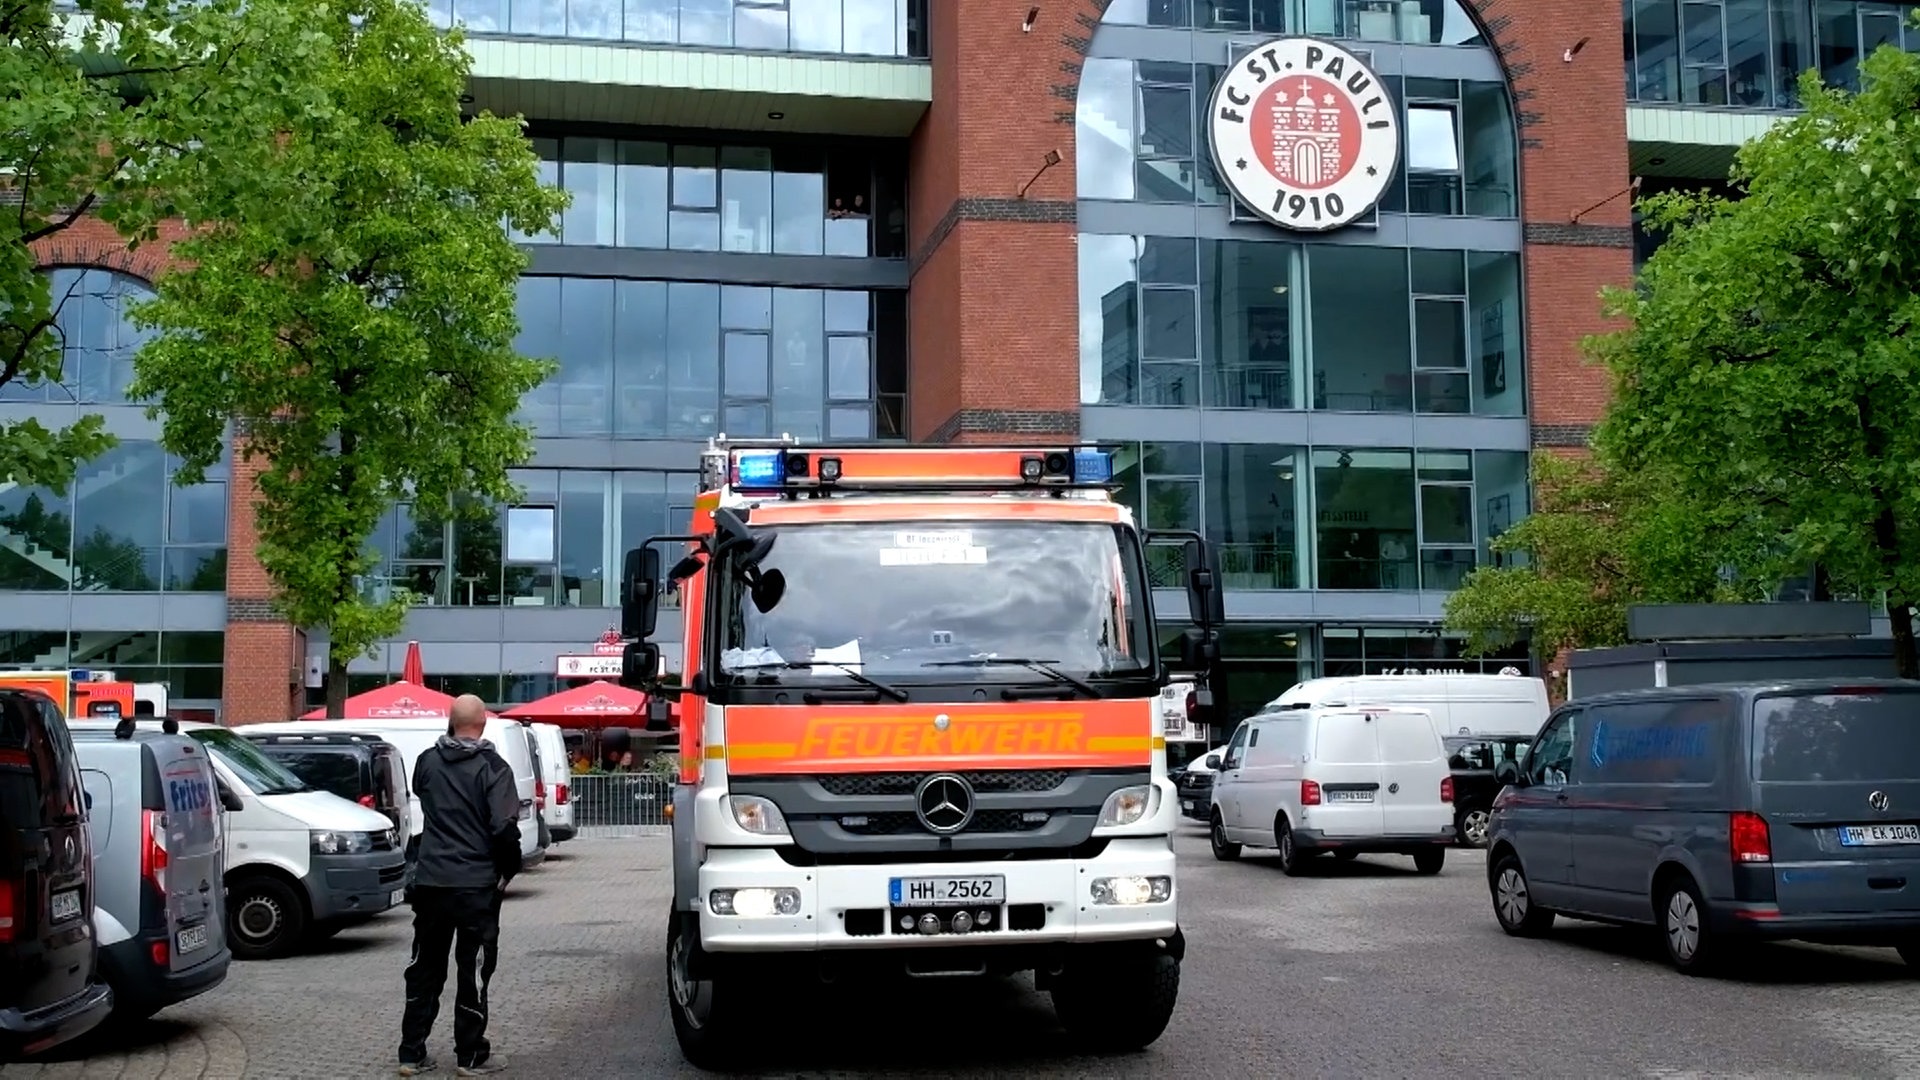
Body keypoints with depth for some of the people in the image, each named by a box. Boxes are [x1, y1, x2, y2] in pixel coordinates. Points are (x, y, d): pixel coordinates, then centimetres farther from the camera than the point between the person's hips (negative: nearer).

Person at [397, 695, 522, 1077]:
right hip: (477, 884, -4)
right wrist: (507, 871, -1)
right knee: (473, 970, 5)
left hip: (430, 881, 4)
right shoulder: (492, 768, -12)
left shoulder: (428, 762, 2)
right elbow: (505, 829, -16)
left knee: (425, 969, 13)